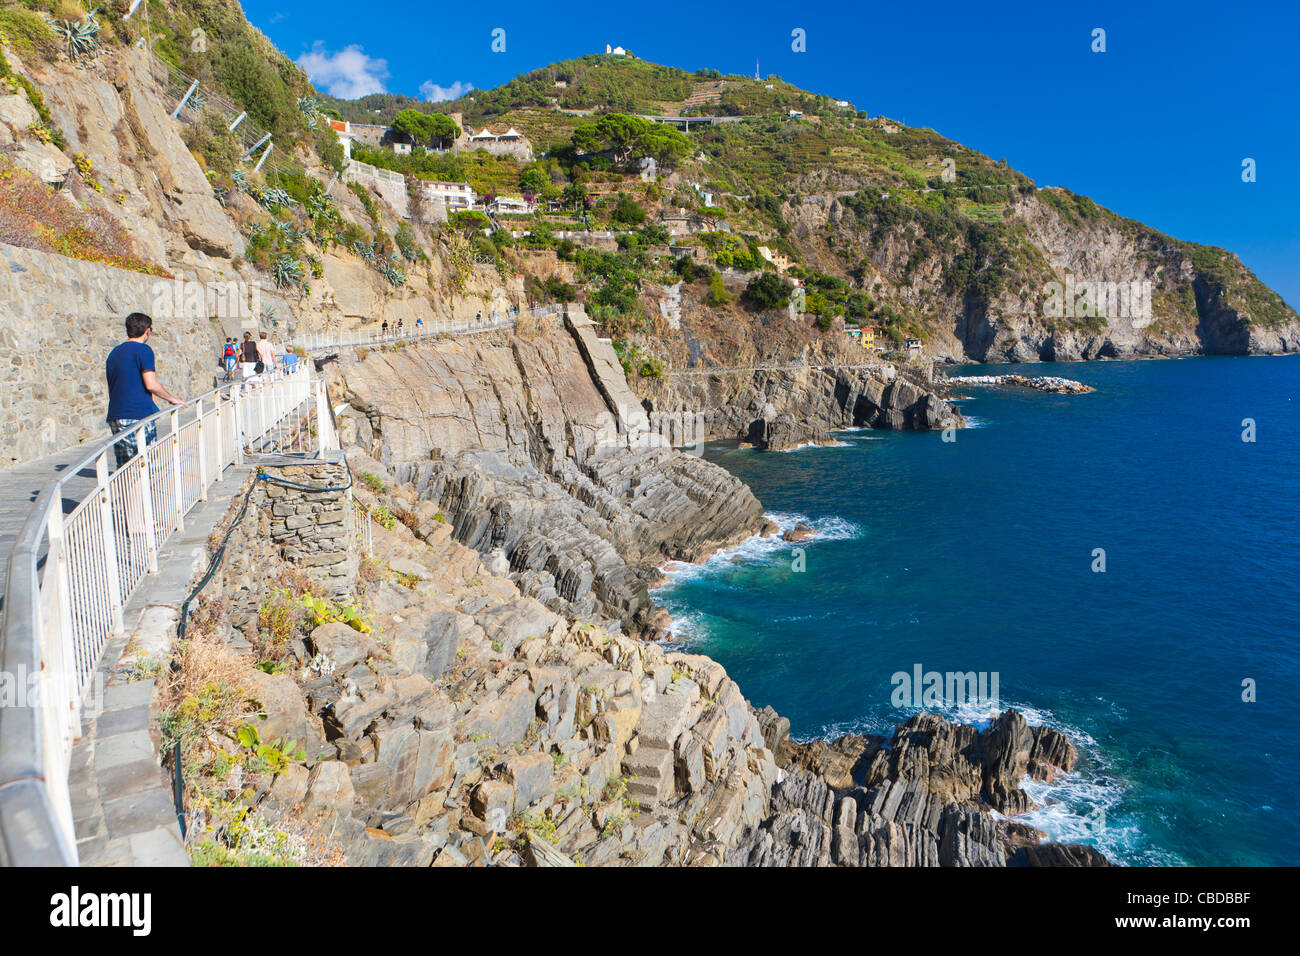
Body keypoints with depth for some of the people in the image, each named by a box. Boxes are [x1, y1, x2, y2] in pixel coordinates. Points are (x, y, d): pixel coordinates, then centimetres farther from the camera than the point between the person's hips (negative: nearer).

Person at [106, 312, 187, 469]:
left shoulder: (113, 353, 19)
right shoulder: (143, 350, -6)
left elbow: (111, 389, 23)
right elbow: (151, 384, -14)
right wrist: (172, 399, 0)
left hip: (115, 417, 8)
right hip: (139, 416, -8)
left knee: (124, 467, 8)